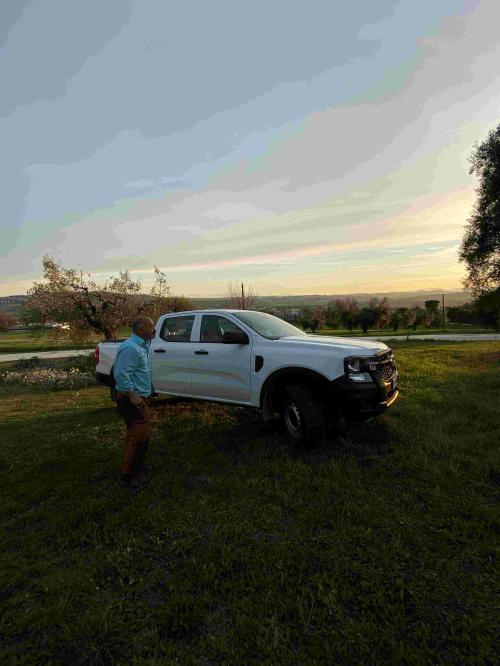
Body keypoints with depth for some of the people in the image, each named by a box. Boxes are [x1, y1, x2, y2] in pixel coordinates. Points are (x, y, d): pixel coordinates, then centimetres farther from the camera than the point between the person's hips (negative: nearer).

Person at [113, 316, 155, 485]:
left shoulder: (141, 345, 12)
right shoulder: (130, 347, -20)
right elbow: (121, 374, -25)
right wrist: (132, 396, -24)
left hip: (140, 398, 11)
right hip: (132, 399, -11)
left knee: (135, 434, 19)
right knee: (141, 435, -7)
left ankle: (134, 470, 33)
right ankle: (131, 475, 5)